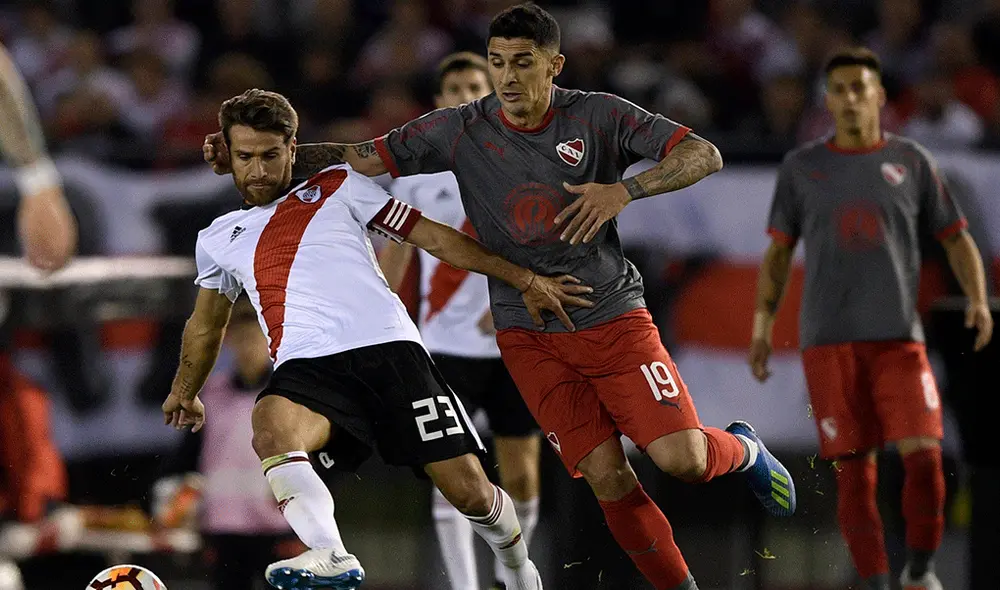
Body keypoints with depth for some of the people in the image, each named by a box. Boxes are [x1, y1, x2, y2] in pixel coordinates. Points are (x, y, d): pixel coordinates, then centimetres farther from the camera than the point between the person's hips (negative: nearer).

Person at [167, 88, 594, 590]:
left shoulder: (338, 187, 17)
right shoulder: (218, 239, 26)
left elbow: (432, 237, 16)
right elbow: (206, 324, 43)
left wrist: (526, 281, 12)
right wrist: (183, 392, 55)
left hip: (389, 348, -1)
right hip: (307, 368, 1)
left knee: (468, 491, -10)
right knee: (270, 431, -37)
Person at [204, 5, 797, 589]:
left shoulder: (599, 116, -7)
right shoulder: (461, 131, -3)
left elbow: (704, 154, -13)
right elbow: (365, 159, 0)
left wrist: (624, 190, -28)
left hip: (613, 316, -1)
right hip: (529, 337, 1)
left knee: (682, 458, -13)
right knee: (608, 476, -10)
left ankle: (743, 449, 23)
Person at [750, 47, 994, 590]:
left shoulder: (911, 162, 7)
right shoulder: (801, 167, 8)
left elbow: (957, 239, 12)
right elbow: (778, 253, 12)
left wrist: (979, 300, -5)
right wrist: (763, 325, 2)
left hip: (898, 339, 0)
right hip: (828, 341, 0)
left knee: (923, 456, -13)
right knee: (855, 468, -4)